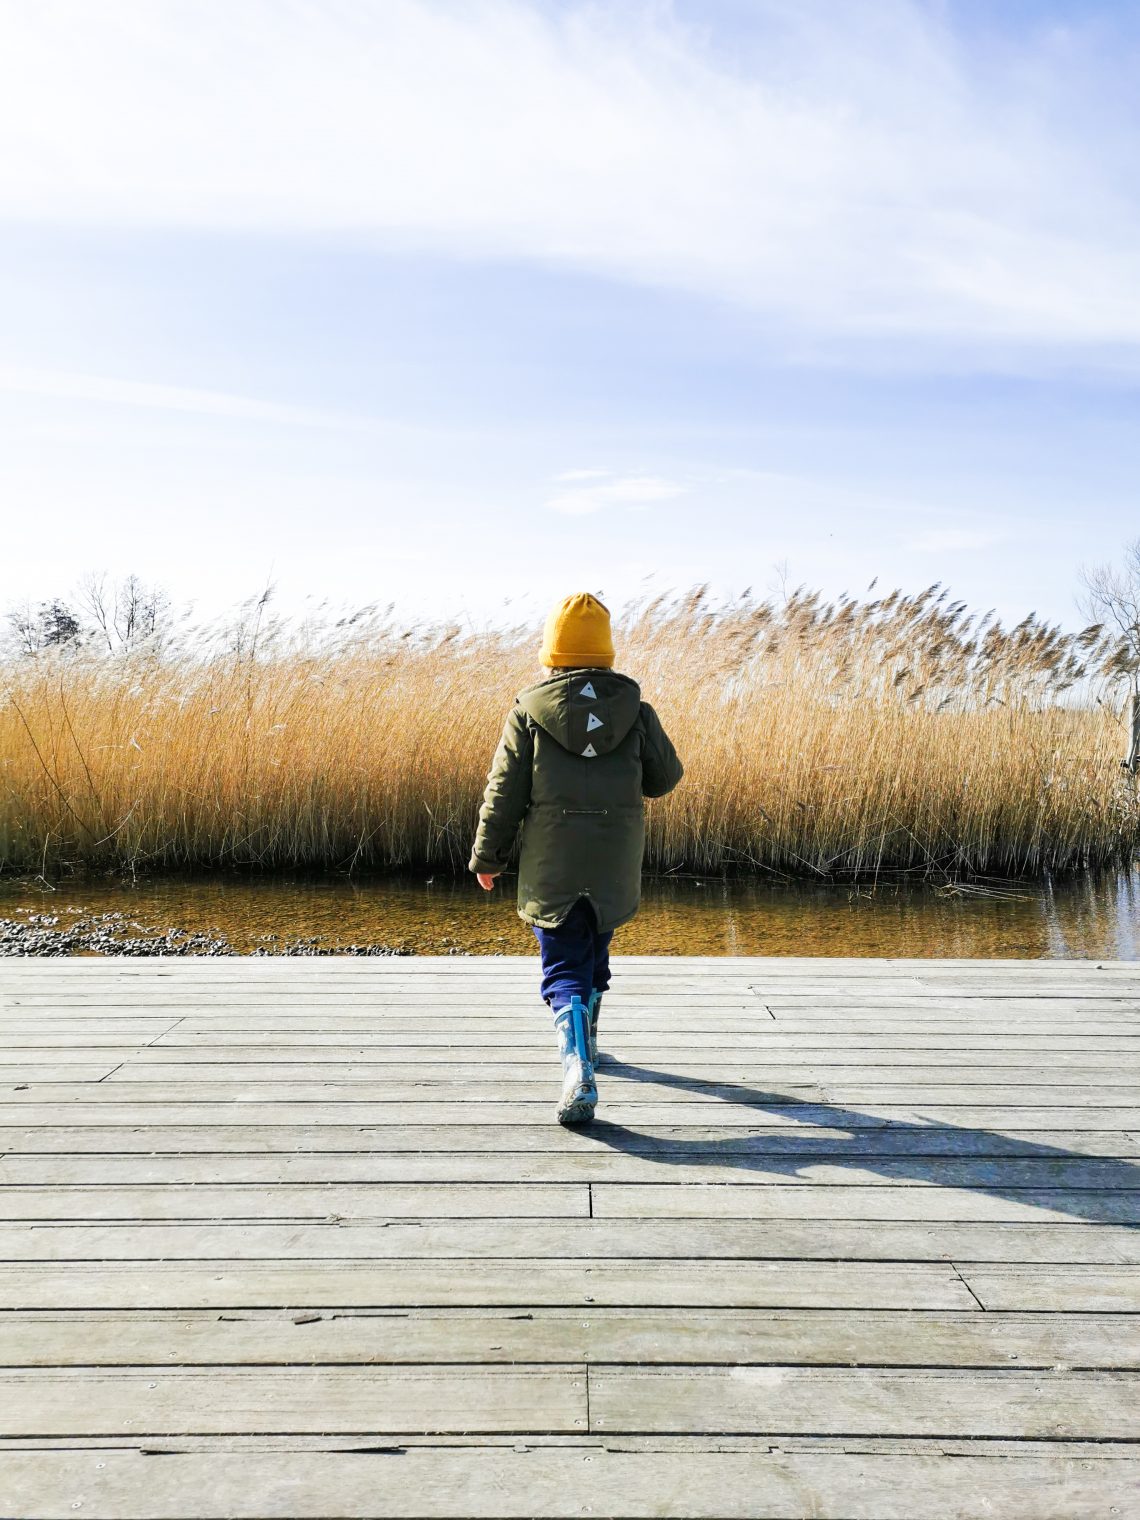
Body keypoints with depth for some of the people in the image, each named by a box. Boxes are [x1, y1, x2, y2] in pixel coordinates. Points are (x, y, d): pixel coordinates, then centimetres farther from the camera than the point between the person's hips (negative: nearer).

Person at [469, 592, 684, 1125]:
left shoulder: (529, 711, -7)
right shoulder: (634, 708, -1)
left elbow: (504, 793, -5)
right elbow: (664, 778, 6)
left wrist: (487, 857, 7)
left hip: (551, 866, -2)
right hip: (616, 865, 3)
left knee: (564, 969, 1)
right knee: (594, 952, 24)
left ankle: (578, 1070, -19)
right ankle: (583, 1044, 41)